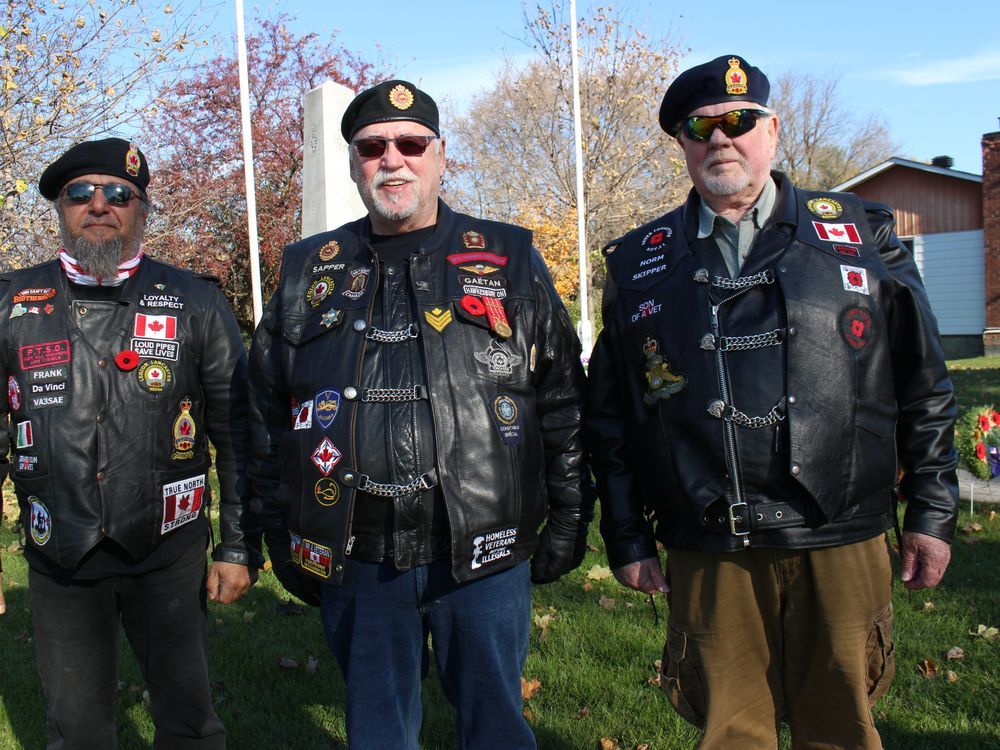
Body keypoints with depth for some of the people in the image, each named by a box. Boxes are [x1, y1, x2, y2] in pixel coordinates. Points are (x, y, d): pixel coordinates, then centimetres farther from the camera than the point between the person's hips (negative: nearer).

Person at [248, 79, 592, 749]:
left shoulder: (510, 261, 3)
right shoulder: (308, 273, 9)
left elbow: (563, 402, 4)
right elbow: (270, 414, 13)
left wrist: (569, 520, 2)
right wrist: (284, 539, 10)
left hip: (485, 554, -1)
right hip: (355, 563, 2)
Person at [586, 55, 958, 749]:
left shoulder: (860, 234, 6)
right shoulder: (640, 263, 7)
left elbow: (923, 384, 8)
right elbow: (611, 414, 9)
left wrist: (933, 511, 5)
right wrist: (627, 537, 6)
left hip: (840, 543, 0)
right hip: (706, 555, 0)